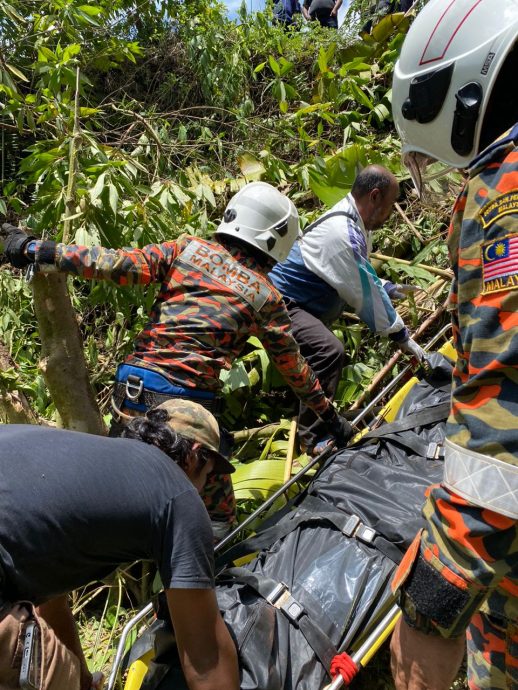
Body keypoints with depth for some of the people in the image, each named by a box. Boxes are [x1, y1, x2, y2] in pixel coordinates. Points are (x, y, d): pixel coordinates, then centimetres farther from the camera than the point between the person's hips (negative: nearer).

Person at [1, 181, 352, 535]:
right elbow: (293, 366, 11)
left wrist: (35, 249, 3)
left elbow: (117, 265, -3)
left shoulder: (188, 248, 7)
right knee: (217, 519, 15)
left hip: (132, 387, 3)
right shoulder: (267, 296, 4)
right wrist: (329, 414, 25)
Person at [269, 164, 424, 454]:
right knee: (329, 351, -30)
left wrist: (386, 287, 11)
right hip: (284, 303, -11)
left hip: (306, 302, 11)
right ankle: (314, 438, -21)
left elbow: (358, 278, 22)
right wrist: (401, 335, -15)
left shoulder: (352, 221, 6)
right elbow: (365, 294, -24)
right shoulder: (343, 233, -27)